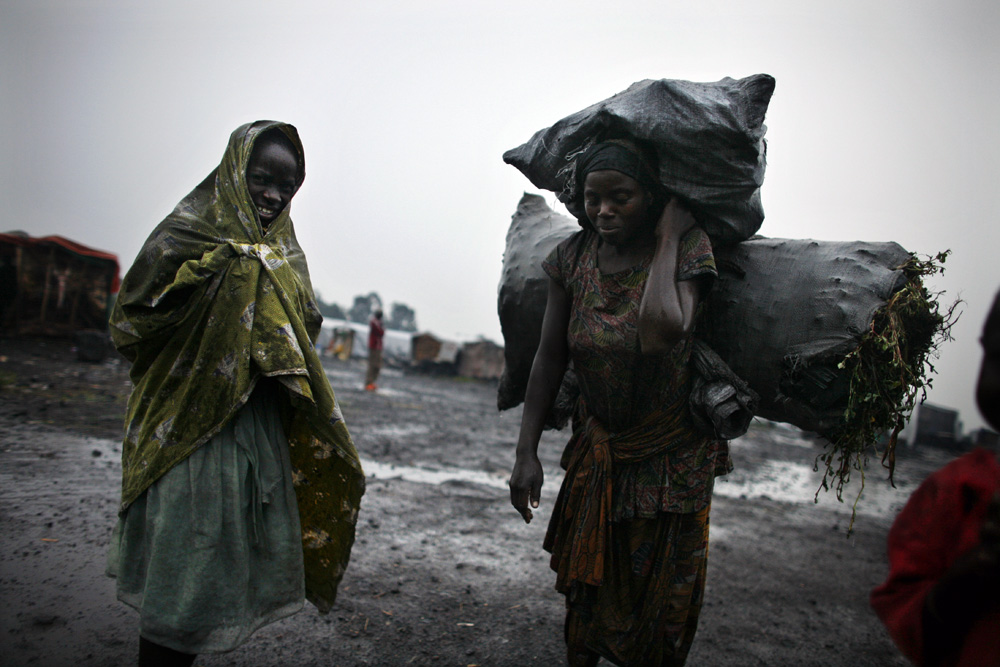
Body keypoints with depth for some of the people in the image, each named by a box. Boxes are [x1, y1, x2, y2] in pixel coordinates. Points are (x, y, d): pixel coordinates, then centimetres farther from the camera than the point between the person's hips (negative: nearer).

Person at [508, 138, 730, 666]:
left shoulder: (686, 248, -17)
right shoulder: (574, 256, -7)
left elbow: (662, 333, -38)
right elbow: (549, 356, -6)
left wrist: (667, 239, -27)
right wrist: (526, 453, -9)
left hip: (670, 454, -3)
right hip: (597, 445, 3)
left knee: (663, 591, 12)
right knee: (585, 580, 18)